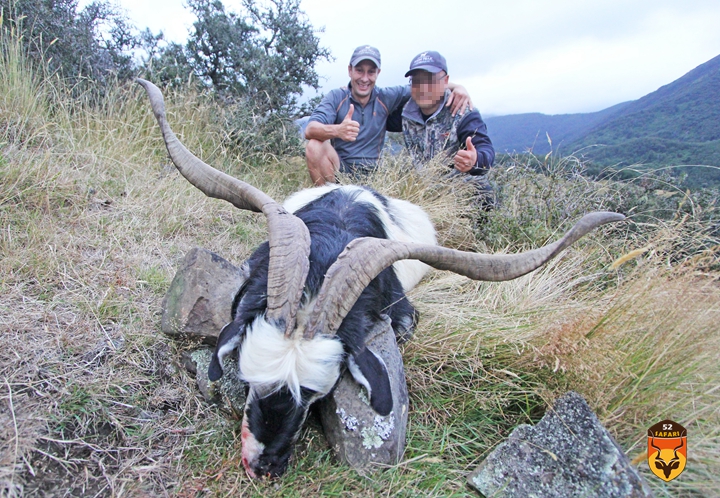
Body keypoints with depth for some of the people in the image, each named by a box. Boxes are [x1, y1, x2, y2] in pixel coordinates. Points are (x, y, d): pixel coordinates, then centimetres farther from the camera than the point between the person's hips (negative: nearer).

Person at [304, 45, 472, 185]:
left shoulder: (386, 98, 4)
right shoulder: (336, 97, -3)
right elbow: (310, 130, -19)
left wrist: (456, 87, -13)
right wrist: (337, 130, -42)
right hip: (340, 168, -1)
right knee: (314, 146, -29)